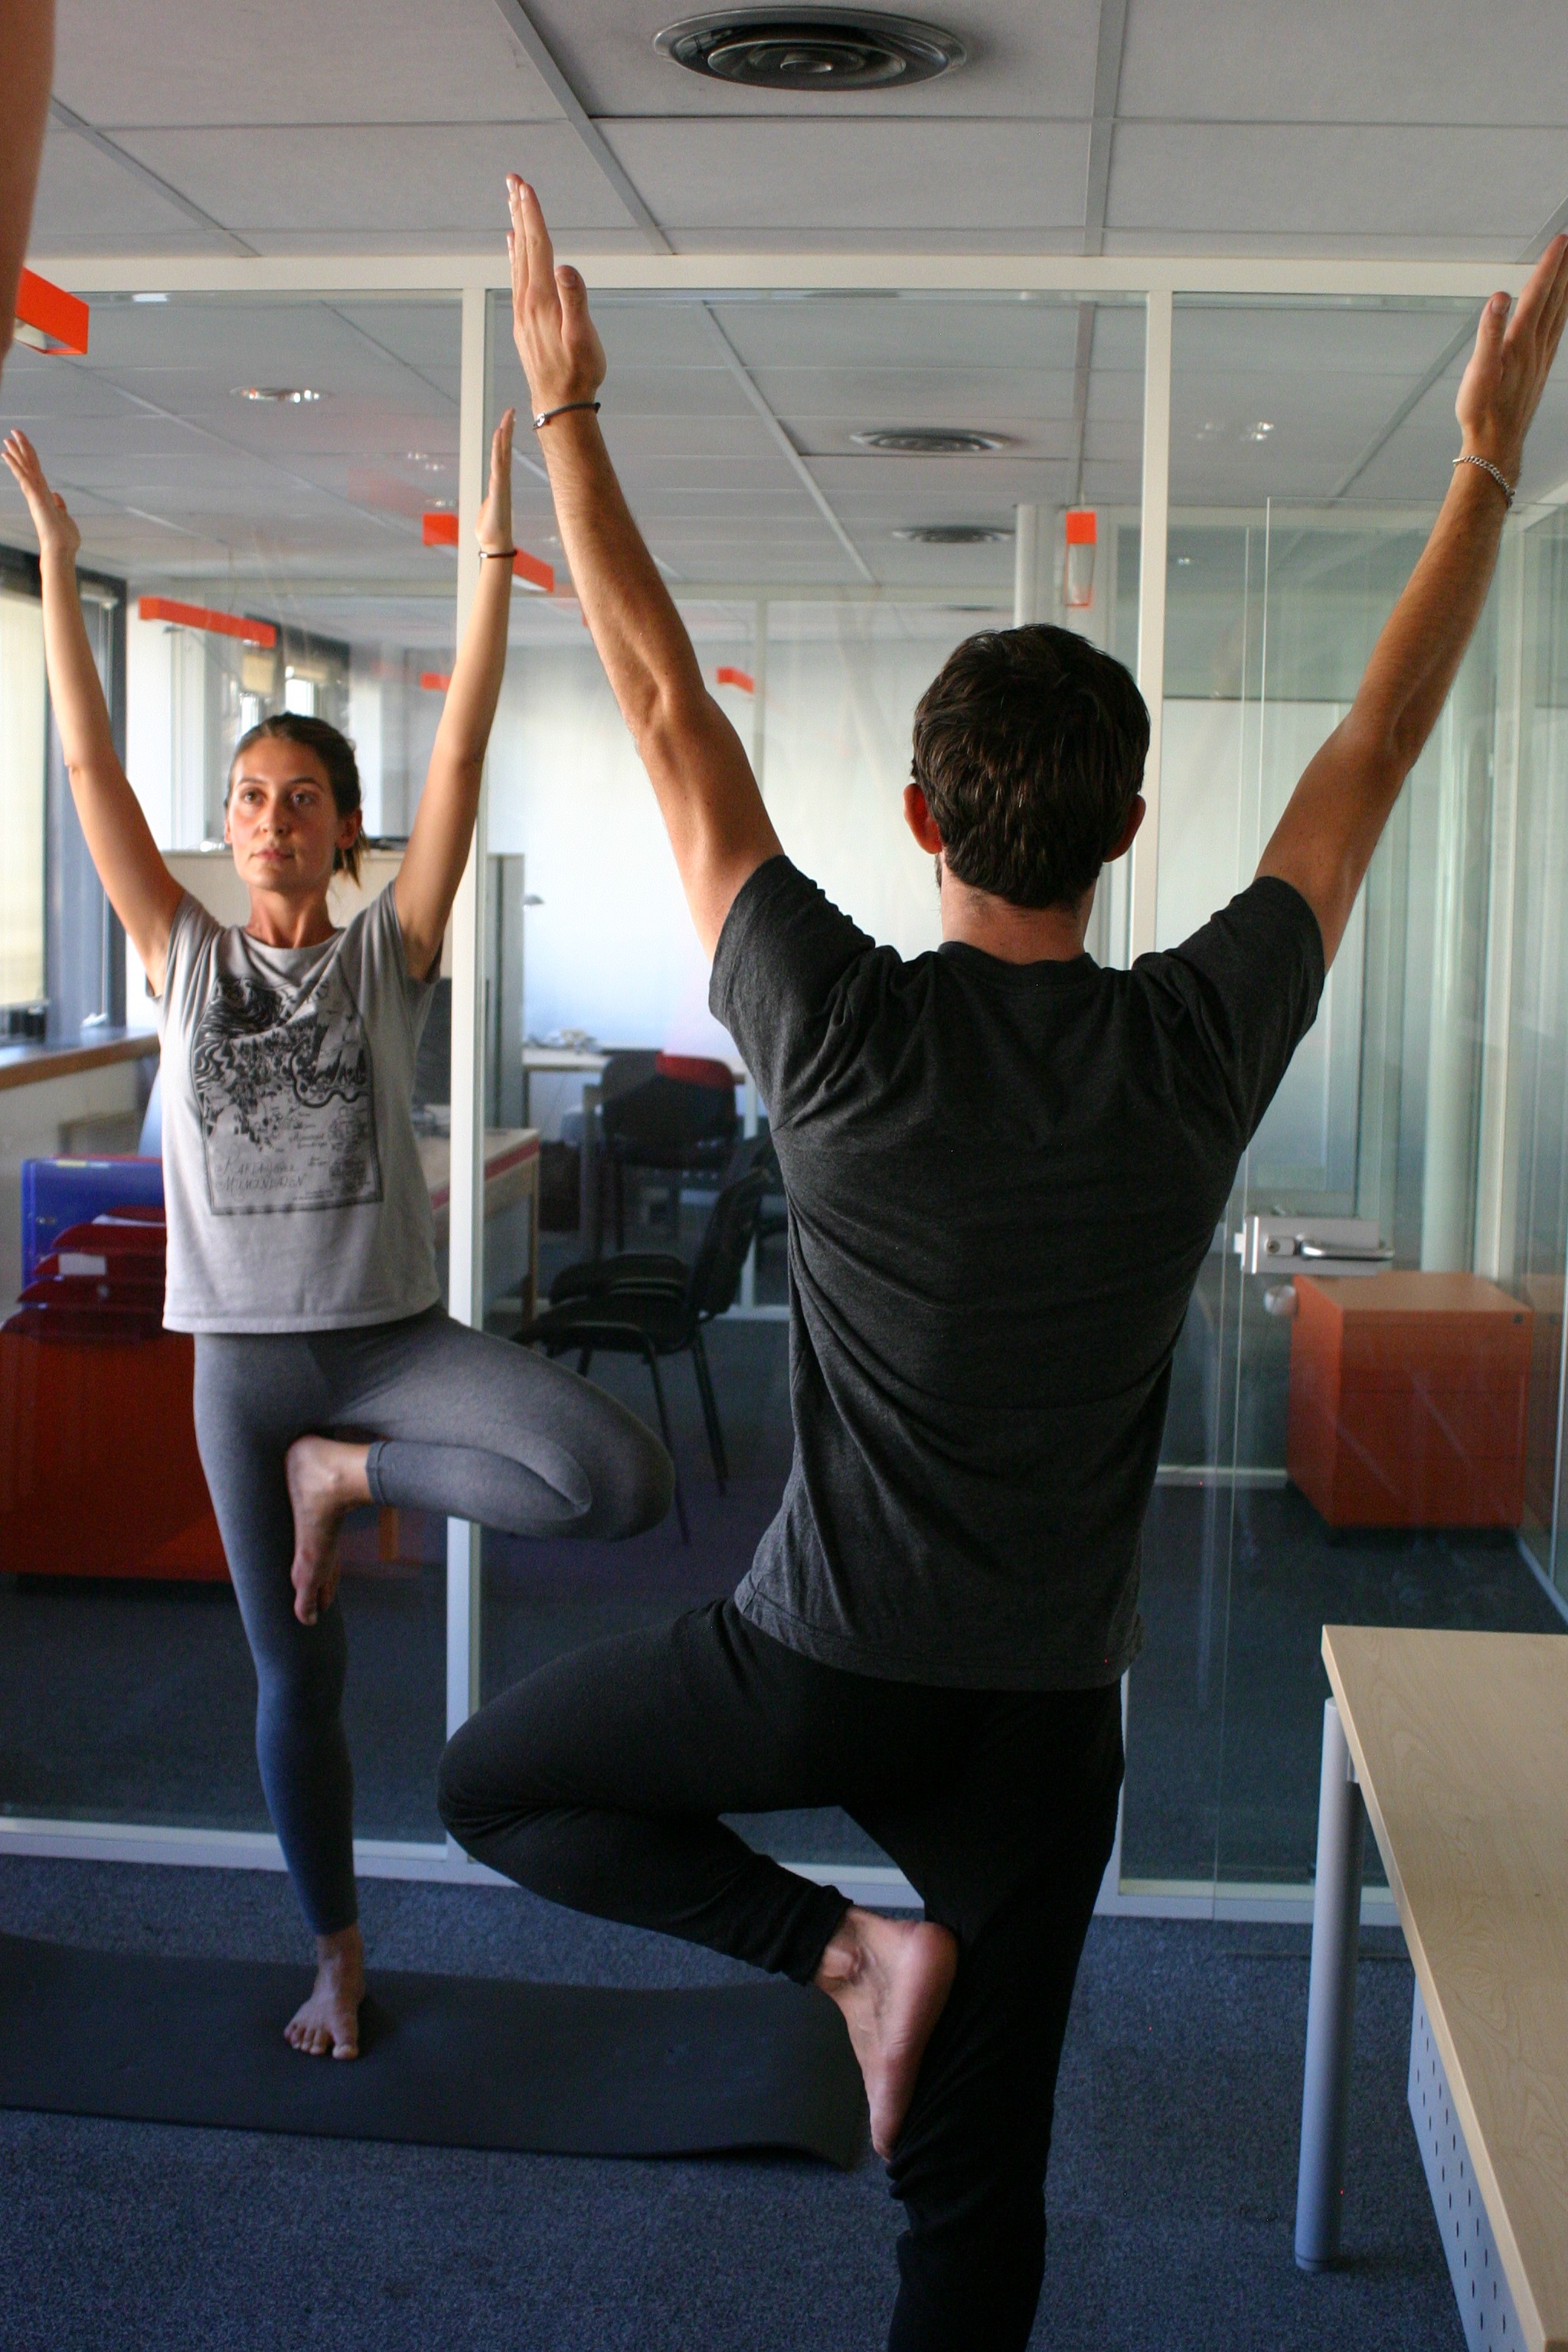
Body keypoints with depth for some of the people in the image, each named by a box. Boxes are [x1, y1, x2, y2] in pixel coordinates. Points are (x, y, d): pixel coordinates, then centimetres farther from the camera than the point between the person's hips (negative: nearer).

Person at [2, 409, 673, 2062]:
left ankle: (349, 1475, -3)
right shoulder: (184, 958, 5)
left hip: (393, 1333, -1)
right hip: (244, 1353, 1)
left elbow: (461, 758, -7)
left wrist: (491, 558, -12)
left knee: (624, 1482, -26)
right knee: (295, 1672, 9)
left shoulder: (389, 952, 0)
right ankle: (337, 1961, 29)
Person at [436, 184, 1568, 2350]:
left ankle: (835, 1943, 7)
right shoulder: (1208, 1047, -10)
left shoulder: (845, 1036, -16)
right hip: (1043, 1701, 3)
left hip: (816, 1659, -2)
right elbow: (1376, 747, 2)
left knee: (491, 1785, 22)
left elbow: (670, 712, -7)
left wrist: (566, 408, 2)